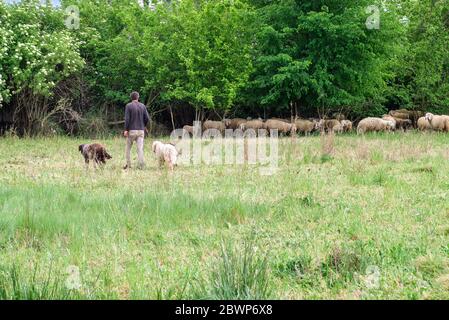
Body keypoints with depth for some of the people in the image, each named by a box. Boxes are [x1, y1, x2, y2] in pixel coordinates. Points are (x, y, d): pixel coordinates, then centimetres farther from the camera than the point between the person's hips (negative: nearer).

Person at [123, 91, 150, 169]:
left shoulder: (128, 106, -5)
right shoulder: (143, 106, 5)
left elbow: (127, 119, -12)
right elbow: (147, 118, 3)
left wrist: (126, 130, -10)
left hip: (131, 130, -3)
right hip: (141, 130, 3)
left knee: (128, 148, 10)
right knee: (140, 148, 0)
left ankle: (128, 164, 9)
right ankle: (141, 165, -9)